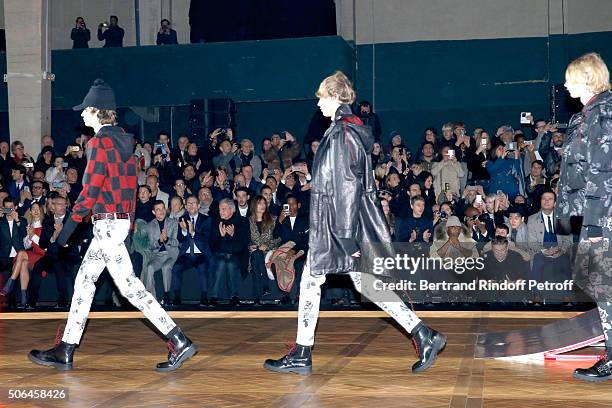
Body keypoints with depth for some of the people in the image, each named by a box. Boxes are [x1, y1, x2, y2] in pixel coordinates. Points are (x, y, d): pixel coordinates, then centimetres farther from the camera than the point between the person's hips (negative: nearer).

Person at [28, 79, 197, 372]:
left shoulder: (100, 141, -13)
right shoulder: (124, 139, 14)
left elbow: (91, 188, -18)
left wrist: (69, 225, -15)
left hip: (107, 223, -10)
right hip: (121, 221, 10)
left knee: (129, 285, -8)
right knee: (83, 282, 13)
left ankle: (179, 342, -9)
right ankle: (65, 351, 19)